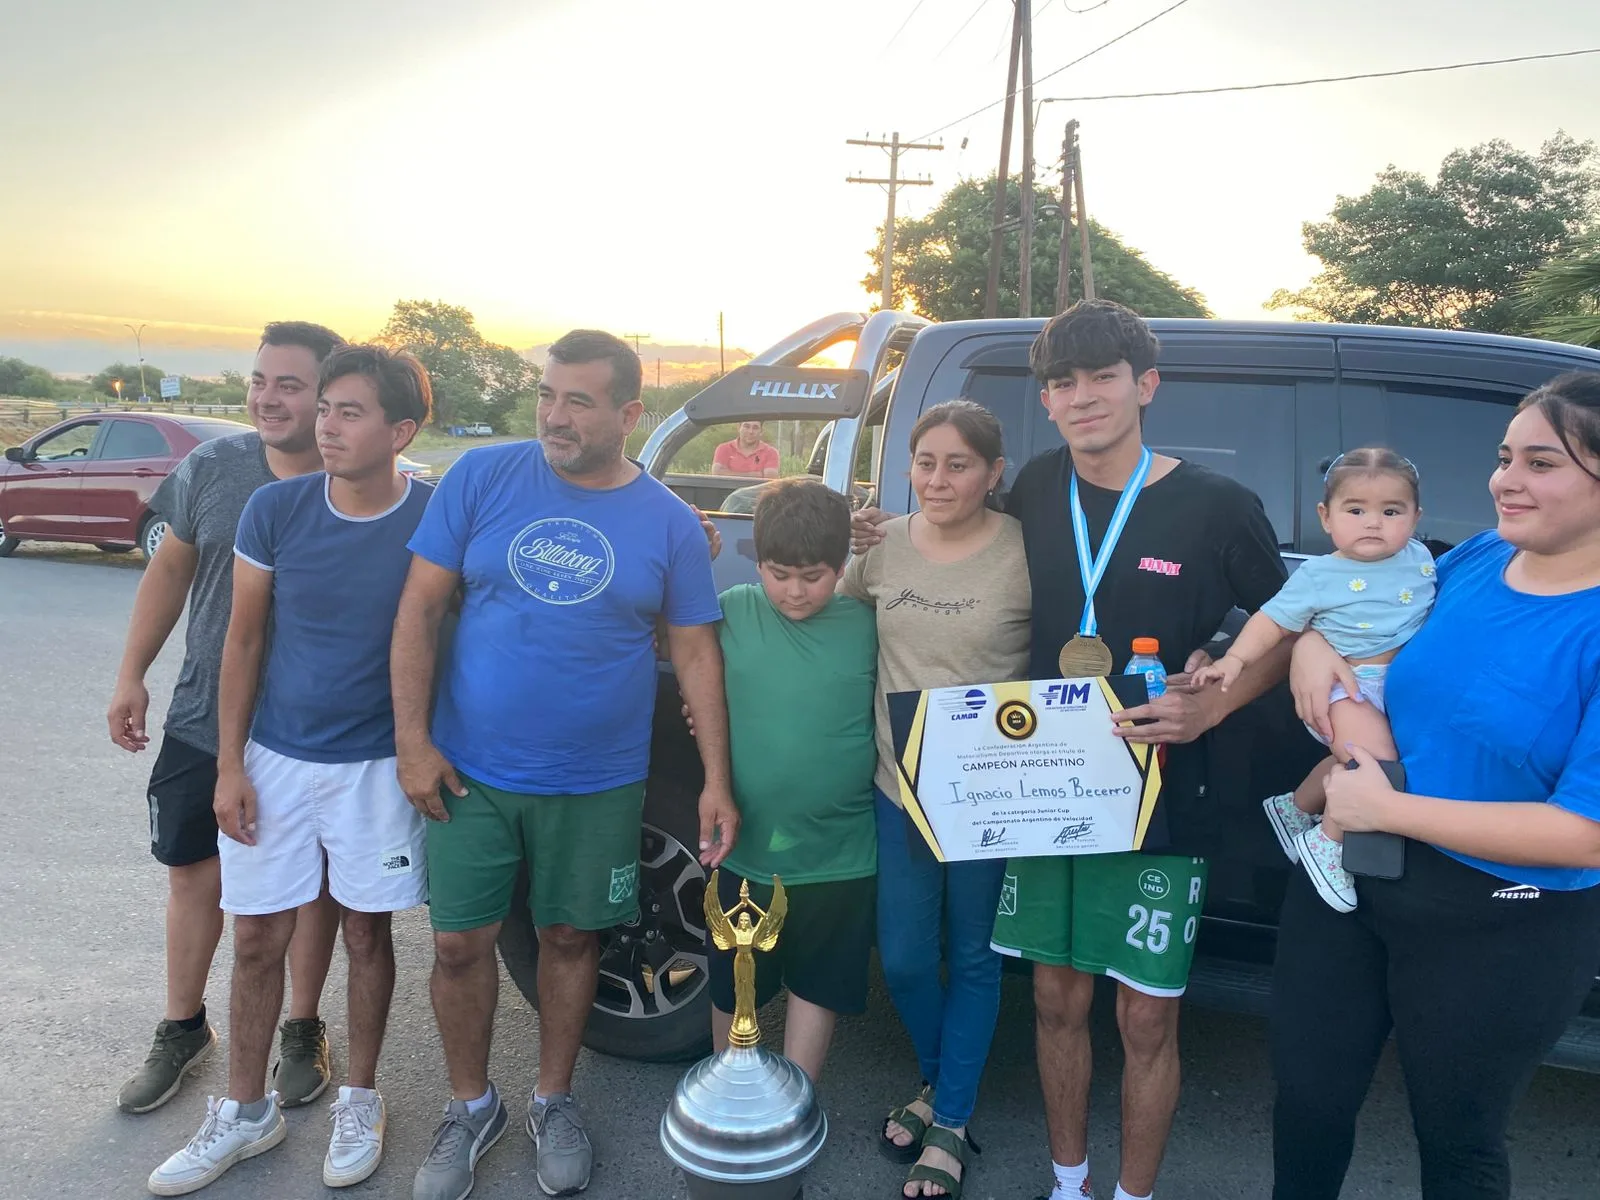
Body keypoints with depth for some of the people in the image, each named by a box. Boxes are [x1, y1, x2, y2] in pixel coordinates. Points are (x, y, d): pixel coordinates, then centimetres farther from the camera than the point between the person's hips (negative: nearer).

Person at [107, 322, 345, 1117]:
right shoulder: (212, 467, -5)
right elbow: (171, 570, 7)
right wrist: (132, 677, 6)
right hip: (201, 721, 4)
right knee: (193, 873, 16)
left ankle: (303, 1032, 33)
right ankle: (183, 1029, 37)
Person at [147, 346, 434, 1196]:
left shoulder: (435, 520, -13)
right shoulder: (275, 509, -8)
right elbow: (245, 639, -2)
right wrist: (230, 764, -2)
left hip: (376, 766, -2)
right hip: (273, 759, 2)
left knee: (365, 933, 11)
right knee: (257, 939, 11)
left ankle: (359, 1100, 32)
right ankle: (245, 1113, 32)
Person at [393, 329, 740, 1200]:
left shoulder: (668, 522, -4)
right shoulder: (482, 477, -5)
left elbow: (695, 652, 0)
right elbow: (420, 607, -3)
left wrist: (717, 781, -4)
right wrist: (412, 739, -8)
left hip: (597, 784, 0)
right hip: (470, 771, 1)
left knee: (570, 938, 14)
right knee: (460, 944, 8)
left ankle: (553, 1102, 38)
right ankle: (470, 1106, 34)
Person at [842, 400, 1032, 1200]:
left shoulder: (1026, 553, -13)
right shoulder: (884, 543, 0)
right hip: (899, 786, 4)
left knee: (971, 960, 14)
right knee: (903, 960, 13)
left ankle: (952, 1125, 34)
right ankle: (937, 1083, 43)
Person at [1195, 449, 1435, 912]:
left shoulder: (1421, 560, 5)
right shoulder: (1319, 576, -9)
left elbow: (1444, 611, 22)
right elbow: (1273, 620, -8)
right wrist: (1235, 659, -19)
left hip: (1402, 685, 6)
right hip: (1344, 687, -6)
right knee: (1377, 762, -25)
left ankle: (1296, 807, 48)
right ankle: (1327, 841, -3)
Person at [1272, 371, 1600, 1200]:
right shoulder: (1477, 559, -2)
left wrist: (1386, 808, -23)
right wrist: (1315, 641, -4)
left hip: (1499, 932, -5)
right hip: (1349, 878, 6)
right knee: (1308, 1096, 19)